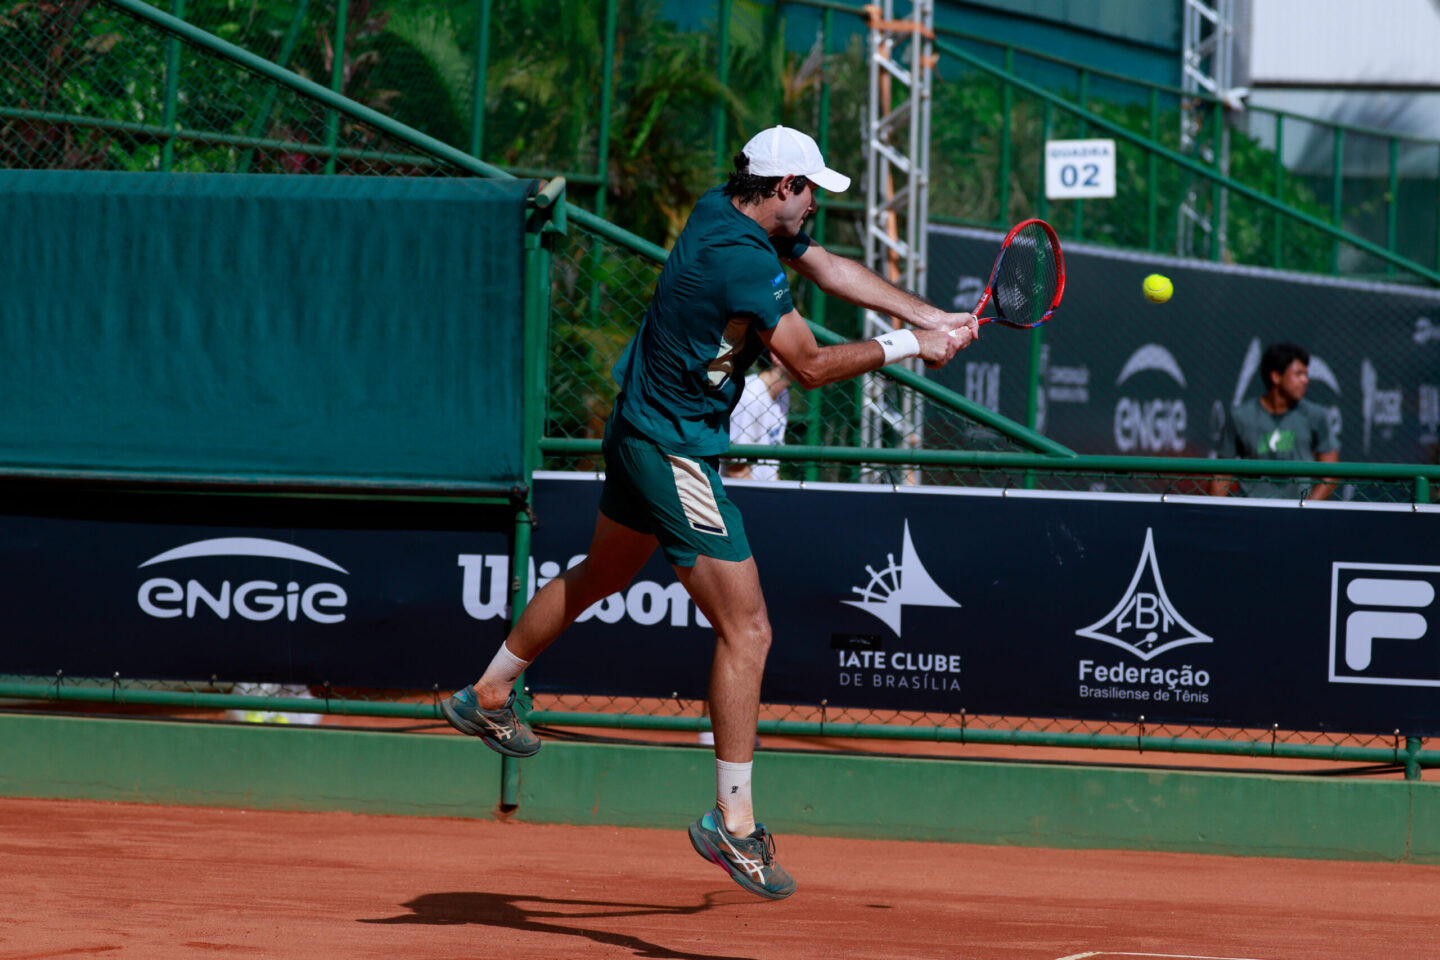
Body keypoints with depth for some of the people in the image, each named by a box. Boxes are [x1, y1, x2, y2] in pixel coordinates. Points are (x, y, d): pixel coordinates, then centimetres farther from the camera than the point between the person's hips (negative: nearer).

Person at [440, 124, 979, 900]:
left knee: (601, 576, 31)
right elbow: (810, 366, -21)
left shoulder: (727, 210, 3)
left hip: (641, 434, 11)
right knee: (746, 630, -10)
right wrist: (905, 347, -10)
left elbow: (829, 268, 14)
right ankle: (732, 821, -8)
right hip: (675, 453, -11)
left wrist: (933, 318, 8)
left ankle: (486, 697, 47)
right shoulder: (742, 260, -27)